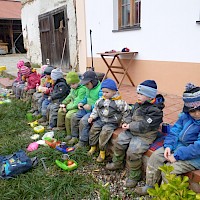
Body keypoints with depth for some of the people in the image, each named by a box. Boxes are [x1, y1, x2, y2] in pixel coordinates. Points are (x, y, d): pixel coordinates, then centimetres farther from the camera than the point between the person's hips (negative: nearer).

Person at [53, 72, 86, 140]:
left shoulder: (82, 89, -26)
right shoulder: (73, 88, 5)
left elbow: (77, 103, -27)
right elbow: (69, 97, 18)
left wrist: (67, 107, -18)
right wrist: (64, 103, 3)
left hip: (78, 107, -10)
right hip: (72, 105, 10)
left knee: (68, 115, -25)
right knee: (60, 110, 11)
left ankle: (70, 133, -9)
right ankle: (60, 126, 29)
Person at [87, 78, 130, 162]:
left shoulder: (119, 102, -13)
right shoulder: (101, 100, 3)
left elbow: (126, 112, -5)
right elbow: (96, 109, 15)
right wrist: (92, 117, 5)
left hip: (112, 123, -5)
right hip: (101, 120, 6)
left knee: (104, 132, -24)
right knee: (94, 129, -11)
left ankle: (102, 152, -6)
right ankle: (93, 147, 11)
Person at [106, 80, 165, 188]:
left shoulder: (155, 110, -21)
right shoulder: (138, 104, 6)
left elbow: (144, 126, -26)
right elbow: (131, 115, 17)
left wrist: (130, 126, -21)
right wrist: (126, 122, -3)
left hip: (145, 136, -8)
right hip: (131, 131, 9)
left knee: (132, 152, -21)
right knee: (119, 142, 2)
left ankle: (134, 176, 2)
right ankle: (117, 163, 28)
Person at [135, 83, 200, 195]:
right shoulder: (186, 115, -1)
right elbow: (175, 130, 6)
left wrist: (177, 155, -25)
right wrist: (168, 145, -10)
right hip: (180, 145, 8)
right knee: (156, 156, -1)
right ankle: (150, 186, 14)